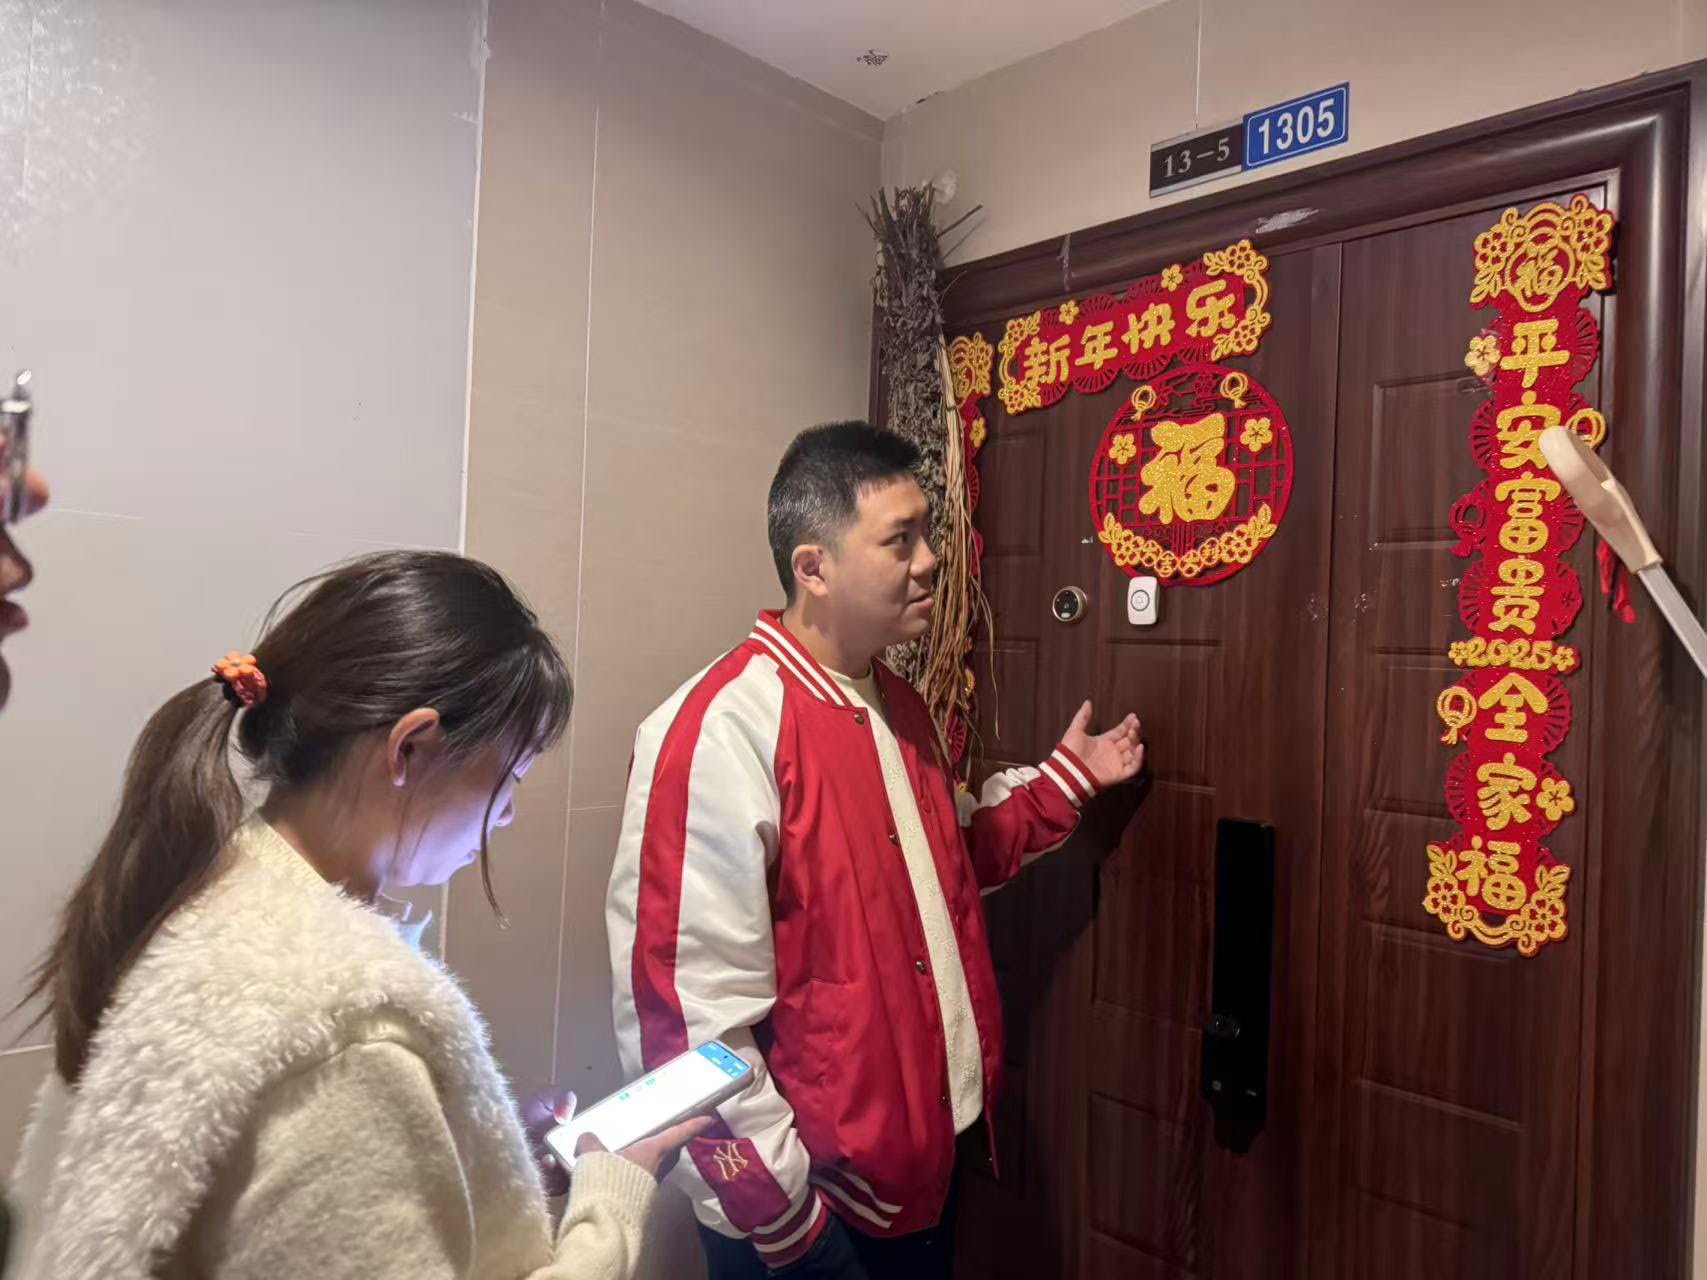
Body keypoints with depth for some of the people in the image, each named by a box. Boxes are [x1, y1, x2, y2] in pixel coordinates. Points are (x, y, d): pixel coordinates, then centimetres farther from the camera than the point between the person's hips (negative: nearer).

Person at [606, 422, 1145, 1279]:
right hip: (808, 1195, -8)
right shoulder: (724, 726, -25)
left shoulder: (897, 705, 5)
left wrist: (1064, 778, 12)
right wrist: (778, 1208, -19)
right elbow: (690, 1007, -26)